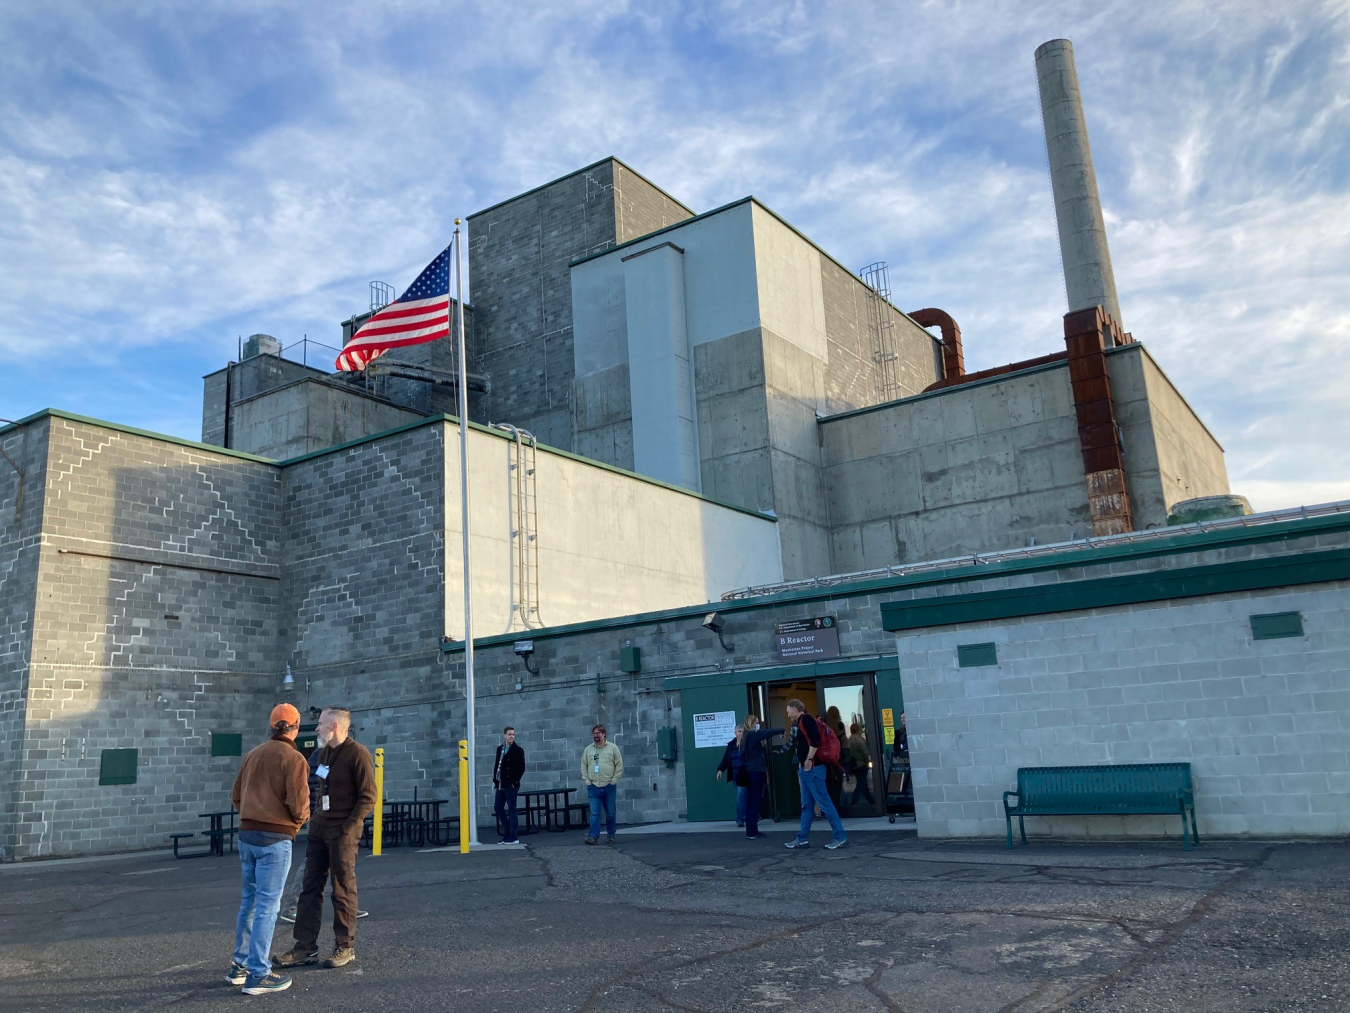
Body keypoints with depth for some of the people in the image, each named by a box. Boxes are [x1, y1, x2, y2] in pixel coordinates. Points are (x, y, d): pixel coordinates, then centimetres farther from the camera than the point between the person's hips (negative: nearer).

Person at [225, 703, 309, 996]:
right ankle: (258, 974, -1)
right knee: (268, 905, -3)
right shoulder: (293, 758, -10)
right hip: (275, 837, -7)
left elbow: (236, 795, 15)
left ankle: (240, 965, 25)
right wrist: (301, 818, 6)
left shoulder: (253, 754, 12)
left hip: (247, 833, 7)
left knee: (249, 900, 17)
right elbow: (299, 805, -15)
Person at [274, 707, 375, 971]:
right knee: (310, 888, 8)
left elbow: (368, 797, -15)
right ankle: (306, 947, 14)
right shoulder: (324, 752, 12)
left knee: (343, 890, 1)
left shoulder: (357, 754, -13)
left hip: (342, 832, -8)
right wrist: (316, 816, 12)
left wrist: (347, 828, -17)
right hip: (319, 828, 8)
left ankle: (345, 947, 11)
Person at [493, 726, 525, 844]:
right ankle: (507, 832, 22)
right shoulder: (499, 749, 12)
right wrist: (494, 779, 7)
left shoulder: (518, 750, -5)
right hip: (500, 784, 6)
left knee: (511, 809, -3)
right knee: (497, 807, 9)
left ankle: (513, 837, 3)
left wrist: (514, 781, -14)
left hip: (510, 785, -6)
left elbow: (521, 768, -9)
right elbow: (496, 764, 15)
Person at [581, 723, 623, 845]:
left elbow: (619, 765, 0)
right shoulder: (588, 750, 9)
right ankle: (593, 836, -8)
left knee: (610, 813, 7)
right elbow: (583, 766, 10)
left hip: (609, 787, -1)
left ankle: (611, 835, 19)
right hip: (593, 787, 1)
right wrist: (587, 781, 0)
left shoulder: (613, 748, 2)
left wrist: (613, 781, -6)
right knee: (594, 813, -6)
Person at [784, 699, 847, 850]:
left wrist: (809, 759, -20)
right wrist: (801, 768, 20)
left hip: (812, 769, -10)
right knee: (807, 805, 11)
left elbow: (815, 739, -24)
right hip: (806, 769, 10)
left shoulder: (806, 719, -10)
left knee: (824, 803, -8)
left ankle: (840, 837, -5)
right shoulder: (802, 723, 20)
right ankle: (803, 838, 16)